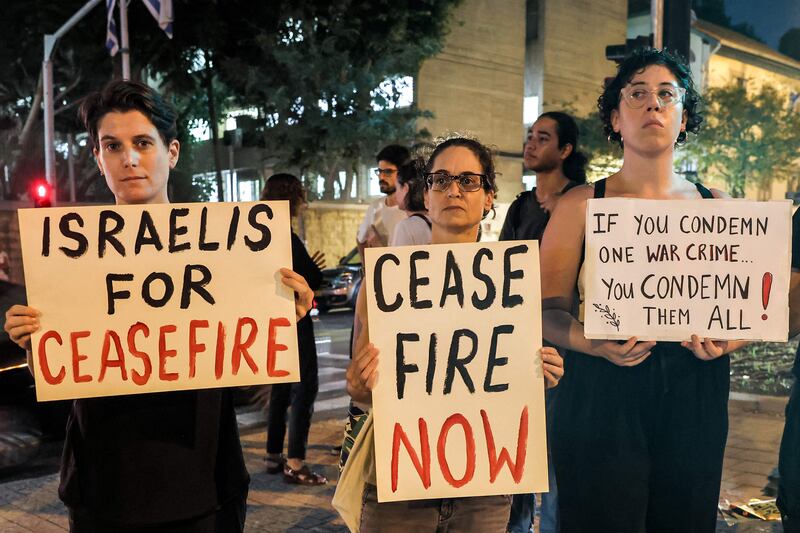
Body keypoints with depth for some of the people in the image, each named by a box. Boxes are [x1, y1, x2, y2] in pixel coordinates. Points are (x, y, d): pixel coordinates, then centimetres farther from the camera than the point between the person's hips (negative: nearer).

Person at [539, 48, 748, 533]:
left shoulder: (718, 208, 10)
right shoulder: (581, 206, 2)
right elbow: (549, 308, -2)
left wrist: (725, 341, -11)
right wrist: (592, 342, -21)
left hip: (695, 399, 3)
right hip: (602, 393, -2)